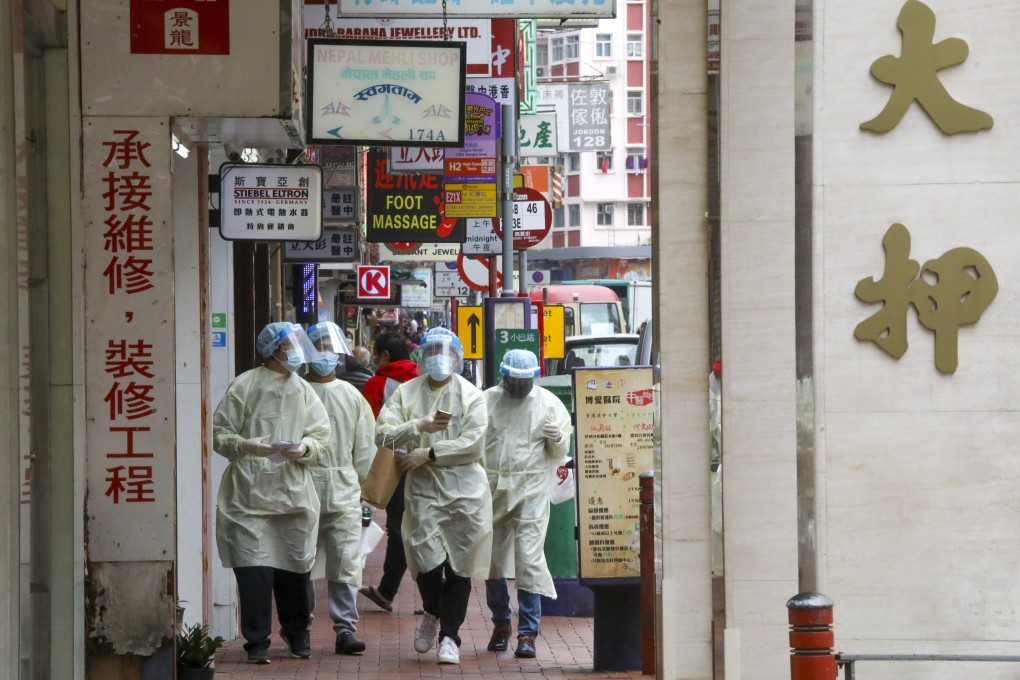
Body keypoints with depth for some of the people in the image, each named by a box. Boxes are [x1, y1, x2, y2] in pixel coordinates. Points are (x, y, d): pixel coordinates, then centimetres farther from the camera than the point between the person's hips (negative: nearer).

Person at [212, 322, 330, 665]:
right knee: (254, 569, -7)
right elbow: (219, 433, -1)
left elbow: (321, 436, 8)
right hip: (249, 493, -3)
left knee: (294, 567, 8)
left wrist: (304, 448, -13)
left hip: (293, 492, 3)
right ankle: (257, 642, 5)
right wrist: (246, 446, -19)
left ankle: (297, 633, 29)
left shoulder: (304, 391, 10)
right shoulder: (244, 386, 0)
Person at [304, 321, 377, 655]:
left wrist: (353, 480, 6)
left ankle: (345, 628, -4)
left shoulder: (352, 396, 10)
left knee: (346, 561, -5)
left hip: (343, 492, 1)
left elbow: (366, 446, 12)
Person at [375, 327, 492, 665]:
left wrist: (428, 453, -13)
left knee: (459, 564, 3)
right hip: (423, 488, 0)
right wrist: (419, 426, -20)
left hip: (465, 489, 0)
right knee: (427, 558, -11)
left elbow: (473, 444, -9)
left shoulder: (471, 396, 2)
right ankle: (431, 614, 19)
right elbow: (383, 434, -5)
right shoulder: (406, 393, 7)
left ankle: (449, 635, 14)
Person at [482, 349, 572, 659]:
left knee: (529, 559, -10)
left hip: (531, 487, -2)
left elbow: (559, 455, 7)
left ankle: (528, 633, -7)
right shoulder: (487, 400, 4)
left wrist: (558, 439, -15)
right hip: (492, 487, 2)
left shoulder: (549, 404, 2)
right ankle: (500, 624, 28)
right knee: (492, 558, 11)